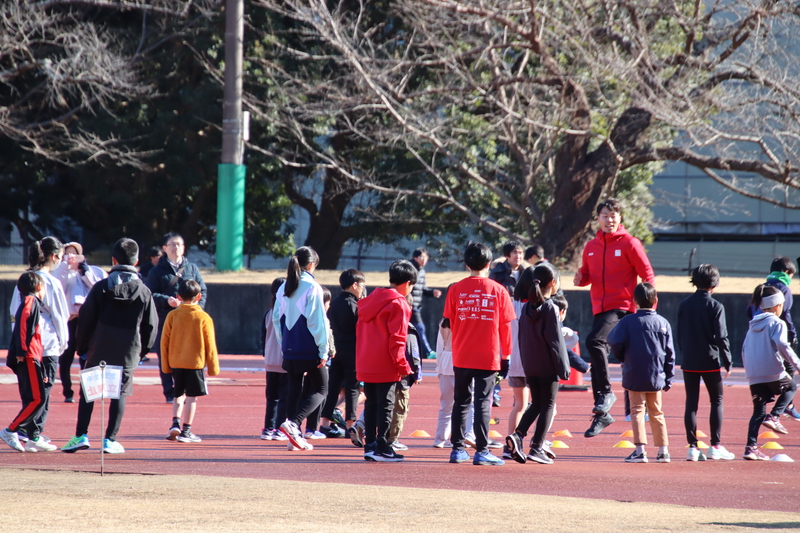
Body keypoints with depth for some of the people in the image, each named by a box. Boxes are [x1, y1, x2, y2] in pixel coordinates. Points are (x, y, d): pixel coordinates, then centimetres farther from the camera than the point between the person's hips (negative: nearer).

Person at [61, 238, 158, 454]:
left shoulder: (101, 287, -3)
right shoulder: (143, 291, 0)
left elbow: (85, 320, -2)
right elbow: (151, 325, 4)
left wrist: (82, 347, 9)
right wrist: (142, 350, 16)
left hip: (99, 350, -1)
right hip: (128, 353, 1)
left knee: (87, 392, 8)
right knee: (120, 393, 6)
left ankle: (81, 436, 0)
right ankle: (110, 439, 2)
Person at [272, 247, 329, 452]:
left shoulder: (284, 288, 7)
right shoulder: (312, 288, -12)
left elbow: (277, 318, 11)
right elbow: (317, 321, -14)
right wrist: (323, 351, -10)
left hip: (289, 350, 6)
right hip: (310, 349, -6)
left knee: (293, 389, 12)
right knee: (320, 389, 2)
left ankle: (295, 436, 10)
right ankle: (293, 423, -17)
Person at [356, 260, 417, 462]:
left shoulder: (370, 301, 14)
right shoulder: (398, 304, -12)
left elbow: (359, 331, 18)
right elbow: (397, 338, -17)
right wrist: (402, 365, -13)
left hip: (365, 365, 8)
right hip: (386, 366, -8)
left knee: (371, 404, 12)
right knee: (386, 405, -4)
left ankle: (370, 446, 13)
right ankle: (381, 448, -6)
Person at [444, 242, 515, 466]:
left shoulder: (456, 290, -2)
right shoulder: (498, 291, -4)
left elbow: (450, 323, 5)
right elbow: (505, 326, 0)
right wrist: (506, 354, 13)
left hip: (462, 356, 2)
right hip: (488, 356, -2)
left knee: (461, 402, 11)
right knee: (483, 403, 0)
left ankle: (458, 449, 12)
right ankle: (481, 451, -4)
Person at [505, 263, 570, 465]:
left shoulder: (527, 307, 5)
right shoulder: (550, 308, -13)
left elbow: (521, 338, 11)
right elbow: (555, 340, -14)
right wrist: (563, 368, -9)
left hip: (529, 366, 6)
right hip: (548, 366, -6)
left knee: (536, 403, 16)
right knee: (548, 405, 4)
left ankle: (517, 434, -4)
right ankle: (537, 448, 1)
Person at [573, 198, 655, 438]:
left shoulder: (629, 243, -4)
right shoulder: (591, 246, 13)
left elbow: (647, 274, -3)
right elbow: (587, 275, 20)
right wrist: (580, 278, -4)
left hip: (622, 307, -7)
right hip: (600, 308, 7)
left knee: (594, 340, -28)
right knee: (598, 357, 7)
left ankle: (606, 392, -15)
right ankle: (602, 414, 16)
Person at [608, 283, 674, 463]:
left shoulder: (628, 321, -7)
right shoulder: (663, 323, 2)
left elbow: (615, 341, -16)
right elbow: (670, 353, 4)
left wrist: (622, 358, 5)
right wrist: (668, 379, 11)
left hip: (635, 377, -3)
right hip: (656, 378, 3)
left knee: (637, 411, -1)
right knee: (656, 413, 14)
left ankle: (640, 450, -12)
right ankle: (663, 450, 15)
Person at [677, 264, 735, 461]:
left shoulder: (684, 305, 4)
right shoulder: (715, 306, -9)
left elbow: (680, 335, 9)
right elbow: (721, 337, -11)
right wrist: (728, 362, -3)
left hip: (689, 362, 4)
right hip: (710, 362, -4)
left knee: (691, 403, 5)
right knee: (717, 401, 7)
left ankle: (692, 447, 1)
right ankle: (715, 446, 4)